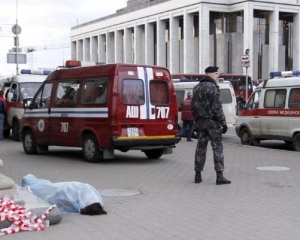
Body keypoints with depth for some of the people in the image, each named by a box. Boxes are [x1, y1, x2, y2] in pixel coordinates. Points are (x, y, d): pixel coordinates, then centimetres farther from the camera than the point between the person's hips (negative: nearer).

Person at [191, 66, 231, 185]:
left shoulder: (197, 88, 13)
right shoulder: (212, 87, -13)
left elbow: (193, 106, 17)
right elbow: (217, 107, -17)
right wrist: (223, 123, -13)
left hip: (201, 121, 8)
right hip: (212, 121, -7)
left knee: (200, 147, 11)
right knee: (217, 148, -4)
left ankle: (198, 175, 14)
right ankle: (219, 176, -6)